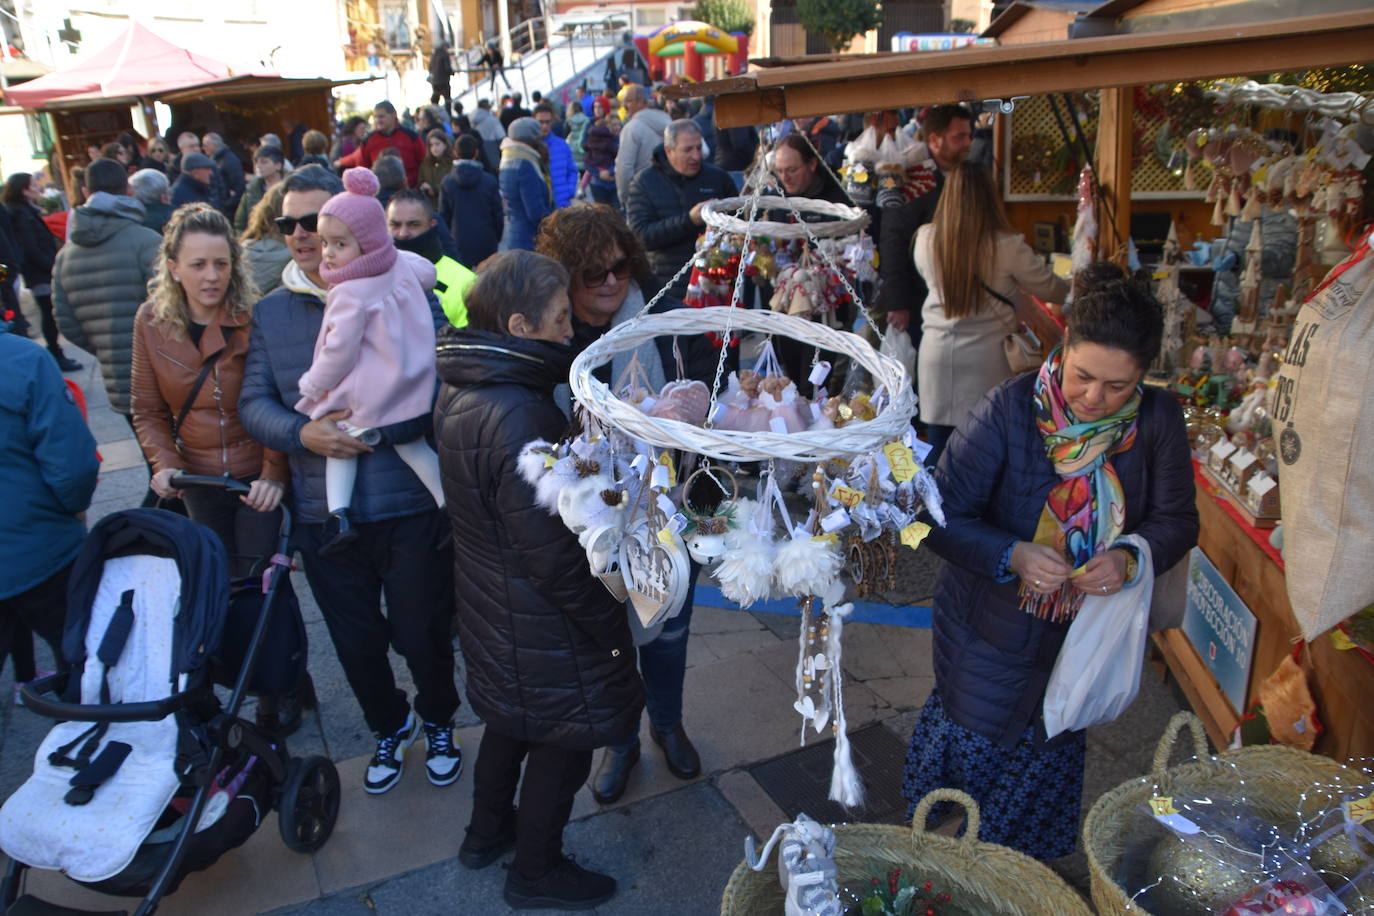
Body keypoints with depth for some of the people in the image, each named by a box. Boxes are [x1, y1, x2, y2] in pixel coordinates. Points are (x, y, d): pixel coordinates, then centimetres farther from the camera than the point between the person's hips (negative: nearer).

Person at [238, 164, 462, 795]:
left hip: (409, 507, -3)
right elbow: (253, 402, 4)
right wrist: (301, 434, -16)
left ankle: (439, 723, 41)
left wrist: (377, 428, -24)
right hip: (322, 516, 4)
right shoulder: (271, 313, 6)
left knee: (422, 635, 11)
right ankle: (389, 727, 46)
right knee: (355, 643, 18)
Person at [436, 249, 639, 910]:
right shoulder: (519, 418, -31)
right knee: (563, 740, 14)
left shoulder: (460, 394, -1)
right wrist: (610, 625, -16)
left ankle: (487, 832, 51)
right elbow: (553, 553, -28)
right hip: (543, 626, -9)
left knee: (510, 719, 29)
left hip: (490, 605, 9)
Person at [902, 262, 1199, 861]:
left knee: (1051, 754, 23)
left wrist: (1130, 558, -27)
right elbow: (943, 516, -22)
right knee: (972, 743, 15)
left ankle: (1019, 874, 53)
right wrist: (1013, 555, -38)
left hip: (1085, 628, 4)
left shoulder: (1158, 420, -13)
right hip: (991, 625, -3)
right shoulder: (1010, 408, -23)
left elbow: (1176, 520, -5)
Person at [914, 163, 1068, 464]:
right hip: (985, 357, -3)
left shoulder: (925, 239, -1)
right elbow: (1050, 290, 2)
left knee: (938, 444, 10)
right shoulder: (1008, 247, -11)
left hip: (935, 353, 3)